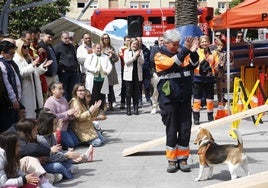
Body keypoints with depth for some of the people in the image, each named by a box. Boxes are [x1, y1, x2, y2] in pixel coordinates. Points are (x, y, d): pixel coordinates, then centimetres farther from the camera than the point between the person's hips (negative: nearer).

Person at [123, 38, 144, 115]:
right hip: (129, 74, -2)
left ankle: (136, 108, 9)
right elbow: (126, 62, -8)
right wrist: (135, 56, -15)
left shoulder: (140, 51, 8)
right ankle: (128, 108, 5)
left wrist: (139, 56, -15)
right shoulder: (126, 51, 3)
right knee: (128, 92, -1)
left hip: (137, 74, 2)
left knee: (136, 92, 4)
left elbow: (142, 62, 1)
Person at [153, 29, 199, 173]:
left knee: (185, 129, 4)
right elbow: (172, 63, -22)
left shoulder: (182, 53, 11)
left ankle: (183, 158, 14)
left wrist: (193, 51, -21)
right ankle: (171, 160, 13)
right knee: (171, 130, 3)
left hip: (184, 98, 4)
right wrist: (185, 49, -28)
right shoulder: (159, 56, -3)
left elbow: (193, 65, -4)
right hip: (169, 99, -4)